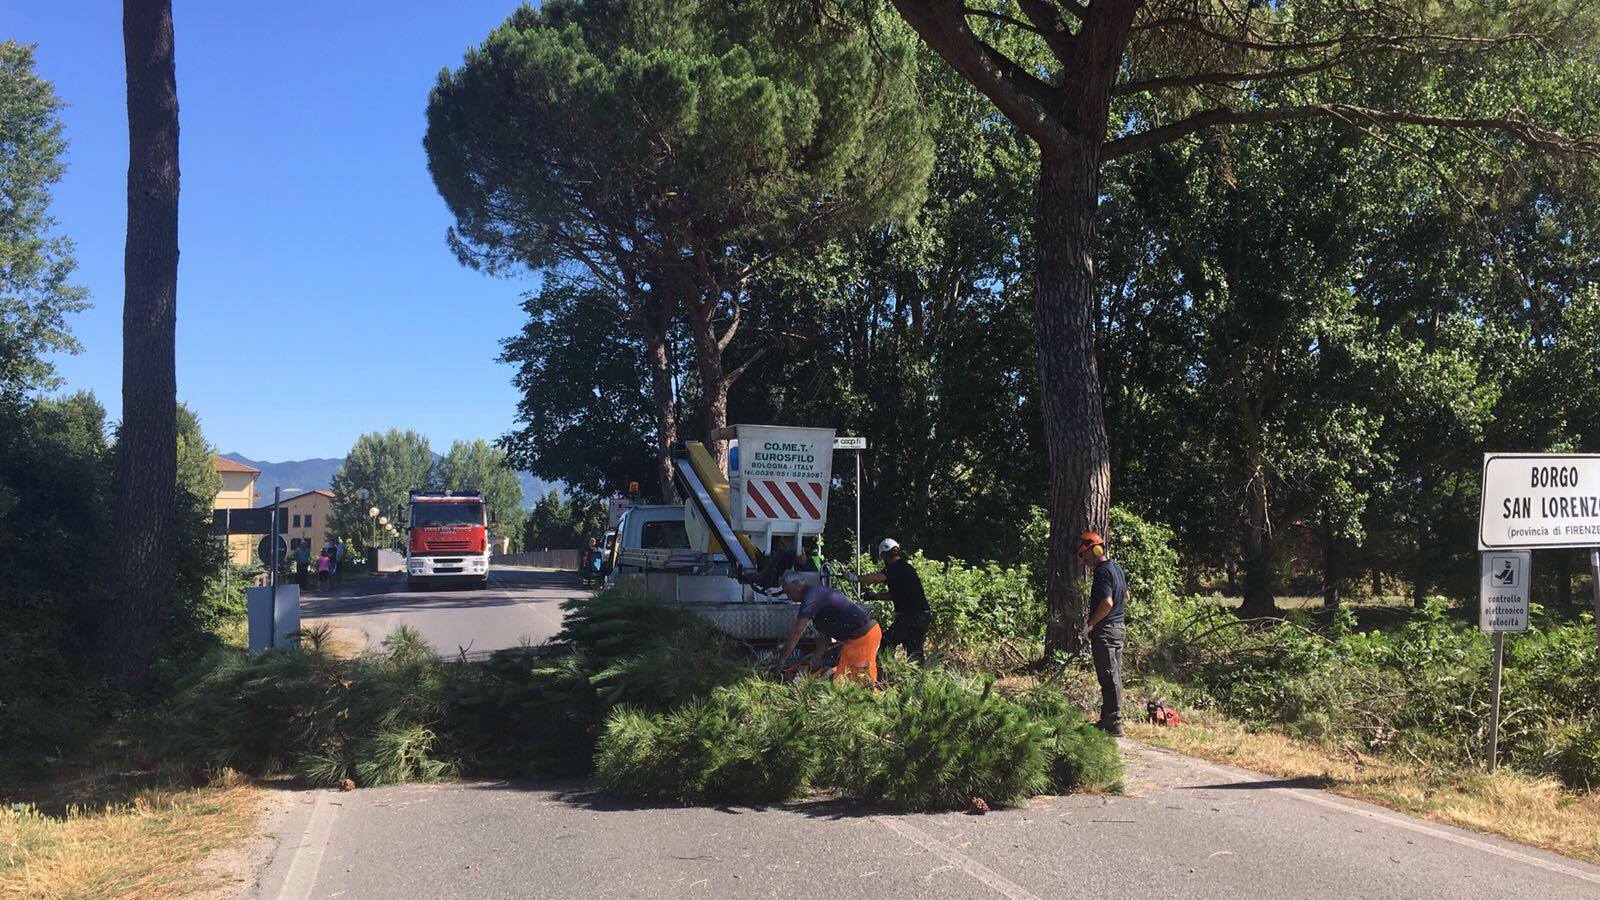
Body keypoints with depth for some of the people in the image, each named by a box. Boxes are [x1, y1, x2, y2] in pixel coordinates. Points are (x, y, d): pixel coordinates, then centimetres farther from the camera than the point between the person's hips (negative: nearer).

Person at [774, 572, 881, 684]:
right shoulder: (818, 593, 19)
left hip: (863, 635, -10)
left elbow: (797, 632, -17)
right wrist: (817, 656, 8)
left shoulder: (811, 596, -14)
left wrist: (781, 660, -12)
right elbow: (824, 634, 19)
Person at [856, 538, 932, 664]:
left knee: (887, 644, -8)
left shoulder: (897, 568, -10)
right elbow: (895, 595, 26)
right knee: (915, 651, 13)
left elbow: (876, 577, -24)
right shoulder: (906, 567, 20)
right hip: (924, 616, 9)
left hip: (910, 616, -9)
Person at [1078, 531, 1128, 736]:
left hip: (1104, 630, -10)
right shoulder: (1116, 568, 13)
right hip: (1118, 627, 10)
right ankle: (1108, 719, 23)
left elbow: (1107, 603, -26)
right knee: (1114, 676, 14)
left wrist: (1090, 624, -18)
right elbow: (1125, 596, 26)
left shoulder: (1102, 572, -17)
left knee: (1108, 677, -6)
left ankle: (1113, 725, -4)